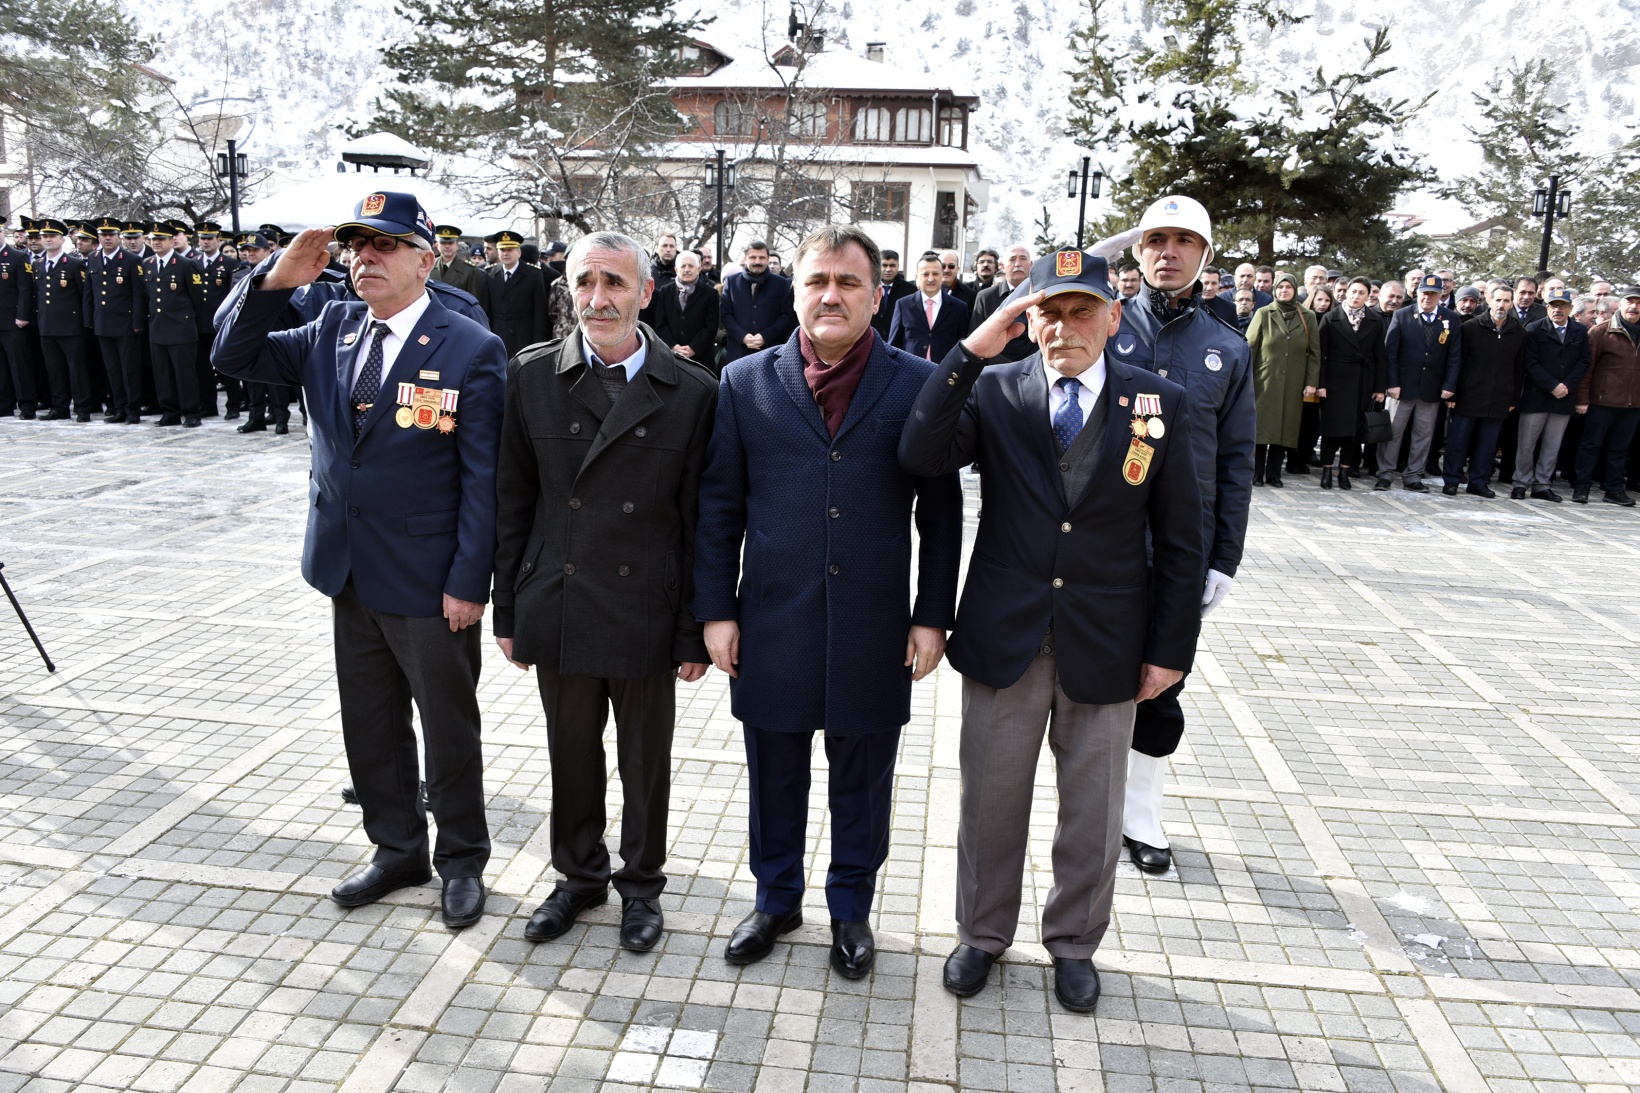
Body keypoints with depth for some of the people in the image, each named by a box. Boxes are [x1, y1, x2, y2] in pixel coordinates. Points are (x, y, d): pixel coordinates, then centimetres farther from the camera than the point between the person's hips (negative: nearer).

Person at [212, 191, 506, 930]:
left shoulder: (471, 351, -13)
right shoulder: (333, 330, 5)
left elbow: (482, 477, -14)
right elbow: (233, 359, 5)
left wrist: (469, 583, -16)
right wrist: (277, 282, -10)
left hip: (430, 584, -6)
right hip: (350, 572, 6)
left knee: (448, 729, 10)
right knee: (370, 726, 18)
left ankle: (461, 859, 30)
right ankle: (398, 849, 37)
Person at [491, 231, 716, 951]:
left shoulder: (692, 393, -7)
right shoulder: (532, 376, -1)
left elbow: (701, 520, -4)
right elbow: (512, 503, 3)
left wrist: (695, 630, -4)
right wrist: (508, 610, 4)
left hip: (646, 615, -1)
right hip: (558, 612, 2)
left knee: (646, 762, 14)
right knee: (572, 757, 17)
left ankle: (640, 884, 37)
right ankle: (579, 875, 41)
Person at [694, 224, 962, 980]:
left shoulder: (919, 386, -2)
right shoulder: (745, 382, 1)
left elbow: (942, 512, 0)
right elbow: (719, 506, 3)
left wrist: (933, 615, -3)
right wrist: (716, 609, -1)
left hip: (874, 631, -1)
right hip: (772, 626, 1)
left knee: (862, 782, 15)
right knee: (773, 777, 16)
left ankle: (851, 910, 37)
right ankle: (775, 899, 39)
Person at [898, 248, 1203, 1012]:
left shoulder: (1162, 404, -3)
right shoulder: (994, 391, -3)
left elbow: (1179, 540, 0)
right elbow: (920, 457, -22)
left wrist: (1171, 648, -2)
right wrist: (973, 349, -24)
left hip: (1105, 645, 1)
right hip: (1002, 636, 0)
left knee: (1093, 811, 16)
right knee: (990, 800, 15)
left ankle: (1074, 943, 39)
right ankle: (983, 932, 38)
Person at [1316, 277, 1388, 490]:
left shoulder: (1376, 320, 6)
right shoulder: (1331, 318, 0)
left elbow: (1380, 355, 5)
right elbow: (1321, 353, -3)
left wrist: (1380, 387, 2)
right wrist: (1320, 383, -10)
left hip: (1363, 382, 2)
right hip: (1336, 380, -2)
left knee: (1355, 427, 5)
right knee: (1332, 426, -3)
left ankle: (1345, 470, 13)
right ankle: (1326, 470, 7)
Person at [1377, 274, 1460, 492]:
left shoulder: (1451, 319, 3)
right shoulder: (1402, 316, -1)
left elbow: (1455, 355, 2)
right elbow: (1390, 351, -4)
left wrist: (1449, 385, -5)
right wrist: (1392, 383, -11)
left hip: (1432, 389, 2)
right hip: (1403, 385, -2)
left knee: (1424, 435, 7)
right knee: (1392, 431, 2)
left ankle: (1413, 477, 14)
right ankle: (1385, 474, 9)